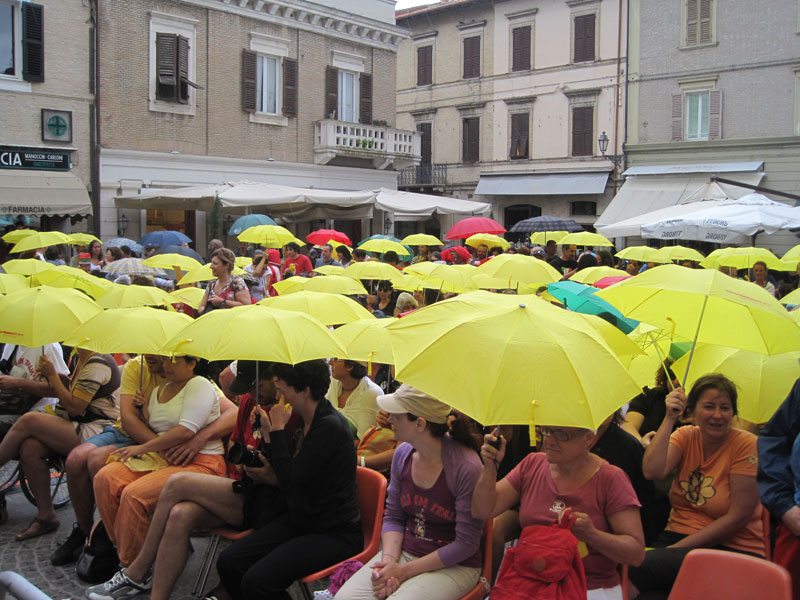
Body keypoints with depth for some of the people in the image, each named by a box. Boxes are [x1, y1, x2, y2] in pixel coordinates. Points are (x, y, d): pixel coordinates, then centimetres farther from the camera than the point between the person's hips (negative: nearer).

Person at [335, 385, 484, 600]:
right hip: (404, 551, 5)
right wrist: (389, 559, -9)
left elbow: (466, 544, -16)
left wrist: (406, 571, -14)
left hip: (454, 566, -5)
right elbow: (393, 517, 9)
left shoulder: (466, 467, -20)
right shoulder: (403, 453, 0)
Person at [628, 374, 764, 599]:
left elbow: (738, 517, -12)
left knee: (648, 563, -28)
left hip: (733, 548, -3)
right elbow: (652, 471, -13)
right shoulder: (685, 436, 5)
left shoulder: (746, 444, -7)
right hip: (678, 536, 3)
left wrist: (678, 547, -14)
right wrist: (669, 419, -15)